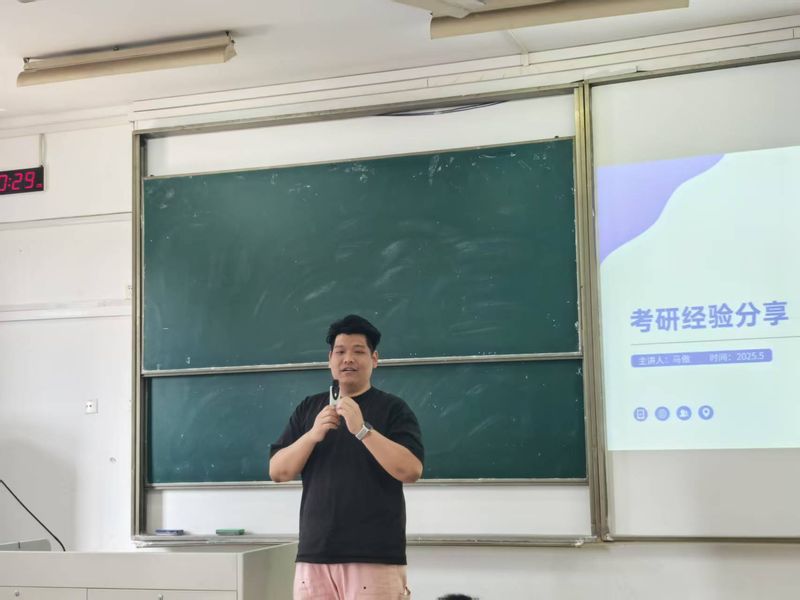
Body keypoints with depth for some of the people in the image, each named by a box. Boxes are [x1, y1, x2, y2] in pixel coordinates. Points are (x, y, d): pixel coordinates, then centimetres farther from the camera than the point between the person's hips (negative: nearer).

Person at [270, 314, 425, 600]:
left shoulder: (392, 408, 3)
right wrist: (313, 435, -9)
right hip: (314, 554, 4)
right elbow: (278, 472, 8)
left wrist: (362, 429, -19)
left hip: (375, 556, -3)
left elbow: (411, 470, -10)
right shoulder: (308, 409, 14)